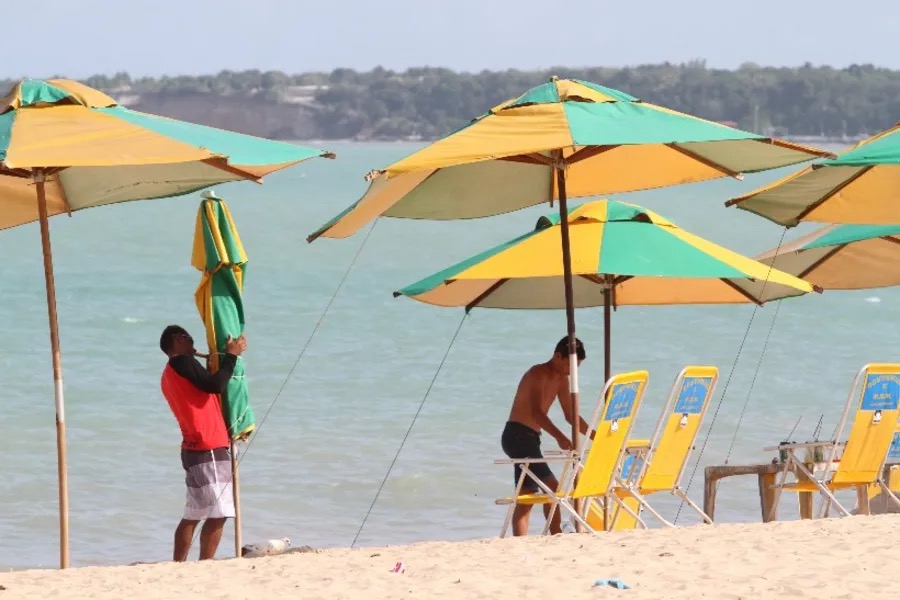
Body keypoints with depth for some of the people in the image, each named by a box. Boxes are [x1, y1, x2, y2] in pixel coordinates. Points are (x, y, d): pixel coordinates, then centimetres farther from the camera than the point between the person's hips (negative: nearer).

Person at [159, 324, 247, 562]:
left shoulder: (170, 373, 20)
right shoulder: (183, 363, -8)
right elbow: (216, 385, -18)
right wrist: (231, 355, -8)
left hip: (194, 449, 10)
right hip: (208, 450, -10)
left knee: (193, 515, 12)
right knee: (217, 514, -12)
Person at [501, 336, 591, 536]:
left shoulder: (561, 379, 12)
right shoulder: (538, 374, -17)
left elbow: (571, 415, 19)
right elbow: (536, 412, -30)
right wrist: (560, 437, -43)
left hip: (530, 438, 10)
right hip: (517, 435, -10)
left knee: (526, 497, 7)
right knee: (551, 486, -17)